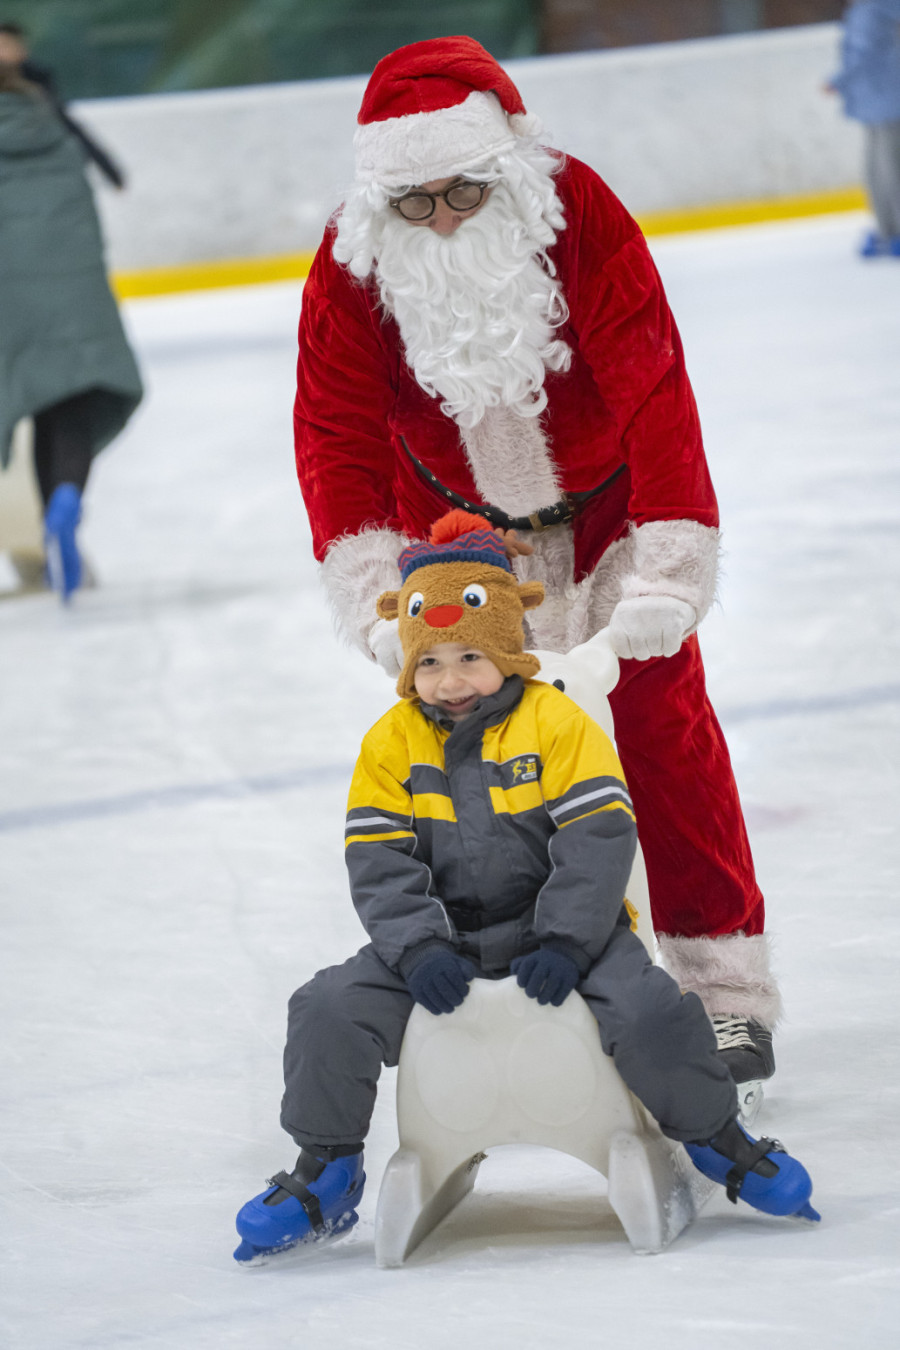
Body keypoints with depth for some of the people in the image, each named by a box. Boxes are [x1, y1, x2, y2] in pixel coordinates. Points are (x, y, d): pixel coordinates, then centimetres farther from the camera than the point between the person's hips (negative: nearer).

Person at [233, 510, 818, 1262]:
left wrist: (565, 944, -23)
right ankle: (325, 1176, 1)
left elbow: (599, 840, -13)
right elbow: (379, 863, -3)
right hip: (439, 939, 2)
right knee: (330, 1011, -18)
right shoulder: (392, 743, 1)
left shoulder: (558, 724, -7)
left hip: (555, 925, -2)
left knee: (650, 1009, -26)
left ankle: (716, 1140, 1)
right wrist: (418, 950, -19)